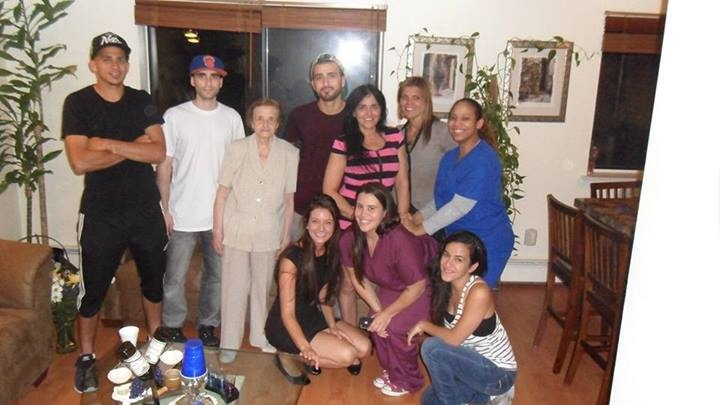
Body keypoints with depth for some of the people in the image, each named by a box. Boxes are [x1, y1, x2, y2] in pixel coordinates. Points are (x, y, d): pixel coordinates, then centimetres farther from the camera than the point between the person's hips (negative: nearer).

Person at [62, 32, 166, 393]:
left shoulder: (142, 101, 3)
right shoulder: (78, 103, -6)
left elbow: (159, 153, -10)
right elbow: (79, 162, -18)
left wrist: (108, 144, -18)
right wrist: (134, 146, -14)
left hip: (146, 210, 3)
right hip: (101, 214, -3)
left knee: (153, 281, 17)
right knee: (93, 289, 8)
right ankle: (86, 357, 28)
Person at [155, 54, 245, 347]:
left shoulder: (232, 117, 3)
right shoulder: (175, 116, -3)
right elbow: (164, 165, -2)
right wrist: (165, 209, -5)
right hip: (182, 215, -2)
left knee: (216, 275, 13)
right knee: (175, 277, 7)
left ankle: (207, 325, 31)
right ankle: (172, 328, 27)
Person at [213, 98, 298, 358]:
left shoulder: (289, 154, -6)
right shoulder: (236, 149, -7)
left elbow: (289, 198, 1)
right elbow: (222, 192, -3)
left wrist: (286, 234, 5)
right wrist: (217, 230, -3)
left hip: (269, 232, 1)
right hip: (236, 230, -1)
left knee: (263, 287, 14)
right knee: (234, 287, 4)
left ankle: (261, 336, 33)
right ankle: (229, 342, 20)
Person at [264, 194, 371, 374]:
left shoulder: (331, 253, -2)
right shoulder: (292, 258, -24)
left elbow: (323, 296, 9)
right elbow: (287, 313, -23)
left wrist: (332, 325, -6)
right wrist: (305, 348, -33)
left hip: (313, 316, 7)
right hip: (285, 326, -7)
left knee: (364, 347, -6)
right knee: (346, 355, -21)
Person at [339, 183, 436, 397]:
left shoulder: (399, 240, -41)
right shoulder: (349, 239, -23)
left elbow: (417, 286, -27)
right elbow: (358, 278, -5)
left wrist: (387, 313, -19)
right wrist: (378, 309, -12)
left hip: (428, 280, -5)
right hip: (393, 285, 6)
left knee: (395, 327, -16)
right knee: (377, 324, -4)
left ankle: (406, 381, 12)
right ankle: (391, 369, 26)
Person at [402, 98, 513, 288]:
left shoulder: (484, 159, -21)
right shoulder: (449, 158, 7)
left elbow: (460, 206, -25)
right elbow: (441, 199, 10)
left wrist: (420, 229, -20)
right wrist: (417, 217, -7)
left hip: (487, 243, -8)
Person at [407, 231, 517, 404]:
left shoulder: (479, 292, -30)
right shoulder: (448, 286, -6)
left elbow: (454, 338, -26)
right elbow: (446, 330, 4)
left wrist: (424, 325, -12)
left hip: (498, 374, -8)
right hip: (474, 364, 8)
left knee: (432, 347, -24)